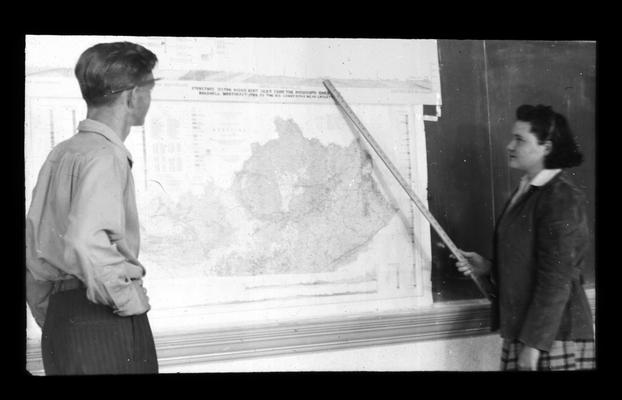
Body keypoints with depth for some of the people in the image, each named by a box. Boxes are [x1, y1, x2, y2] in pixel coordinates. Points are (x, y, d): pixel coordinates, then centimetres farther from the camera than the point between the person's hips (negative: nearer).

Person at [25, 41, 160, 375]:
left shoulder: (60, 154, 13)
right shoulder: (105, 157, -14)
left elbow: (32, 248, 17)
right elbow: (85, 244, -28)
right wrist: (129, 299, -15)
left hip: (58, 318, 9)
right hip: (104, 324, -9)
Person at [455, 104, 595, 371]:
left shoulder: (561, 199, -15)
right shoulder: (527, 191, 12)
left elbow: (556, 280, -19)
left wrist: (533, 343, -19)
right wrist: (488, 268, 5)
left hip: (553, 337, -8)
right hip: (520, 330, 8)